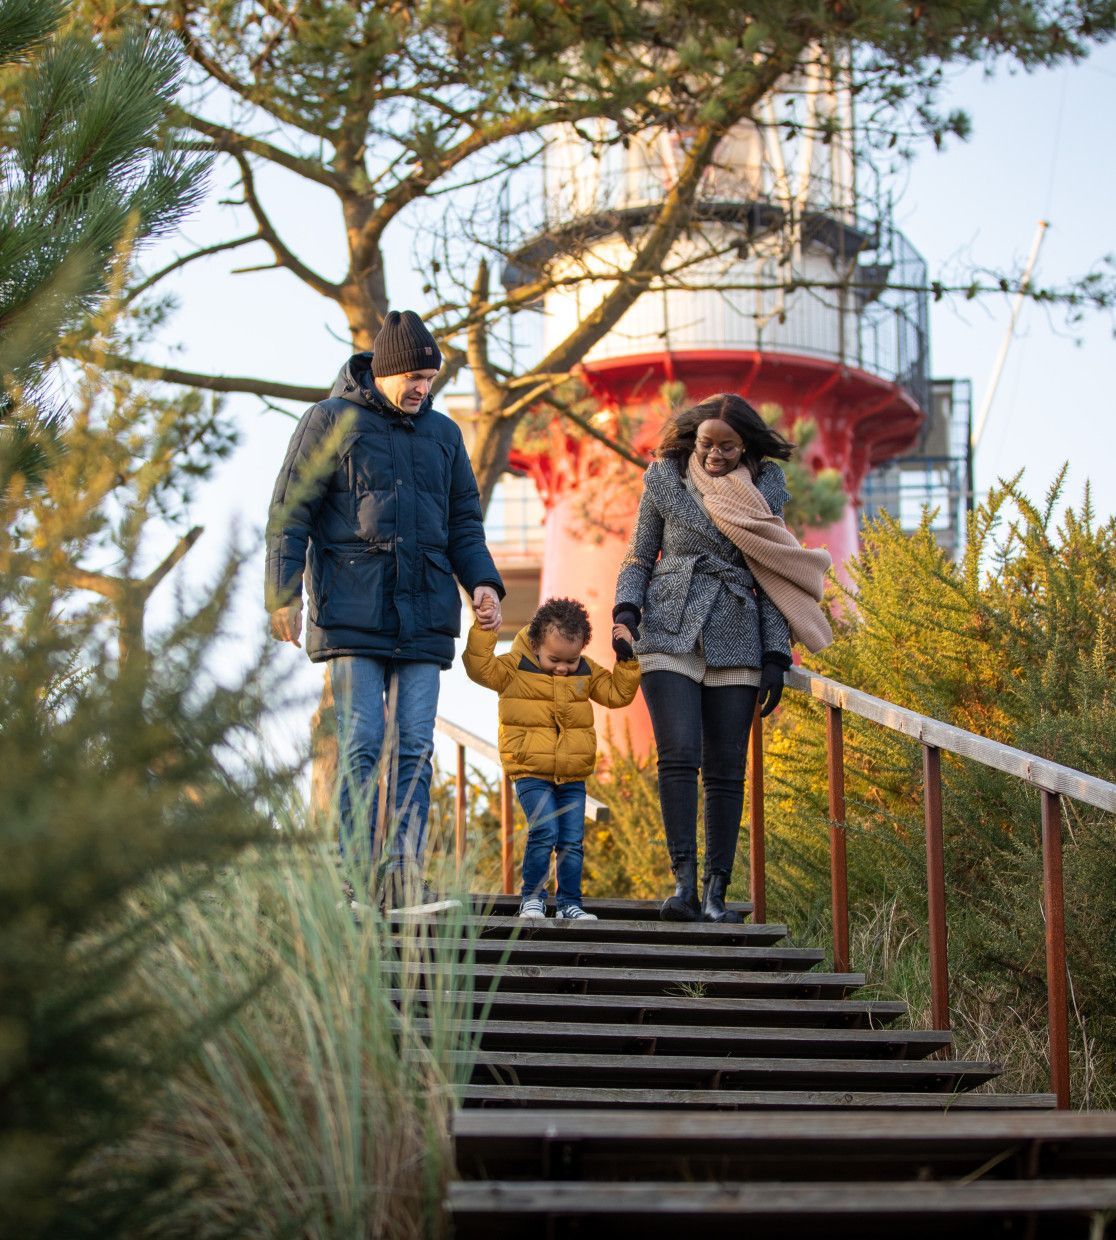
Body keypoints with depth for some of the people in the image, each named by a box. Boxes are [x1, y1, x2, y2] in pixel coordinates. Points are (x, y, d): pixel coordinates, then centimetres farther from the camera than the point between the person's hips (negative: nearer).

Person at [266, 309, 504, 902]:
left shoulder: (442, 432, 18)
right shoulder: (332, 421, 4)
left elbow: (464, 521, 21)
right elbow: (290, 511, 1)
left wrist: (482, 582, 4)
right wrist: (283, 592, -9)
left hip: (423, 616, 4)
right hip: (352, 612, -4)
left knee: (414, 748, -1)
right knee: (361, 745, -8)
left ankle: (404, 874, -1)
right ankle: (359, 876, -7)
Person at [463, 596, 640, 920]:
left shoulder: (587, 672, 7)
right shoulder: (515, 667, -4)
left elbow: (617, 693, 13)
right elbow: (480, 668, -16)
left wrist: (626, 658, 2)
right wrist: (483, 629, -23)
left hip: (573, 775, 4)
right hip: (531, 772, -4)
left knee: (572, 841, 2)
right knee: (544, 831, -18)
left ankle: (569, 903, 15)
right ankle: (532, 897, -2)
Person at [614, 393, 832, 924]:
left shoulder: (765, 487, 7)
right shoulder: (665, 479, 5)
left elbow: (771, 578, 9)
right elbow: (639, 557, 11)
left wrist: (777, 656, 3)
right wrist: (625, 608, -7)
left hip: (736, 643, 2)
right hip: (670, 632, -1)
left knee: (726, 770, 0)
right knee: (679, 755, -16)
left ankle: (716, 892, 3)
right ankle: (683, 882, -16)